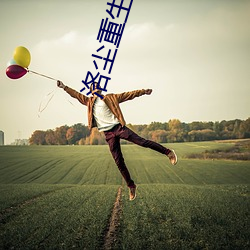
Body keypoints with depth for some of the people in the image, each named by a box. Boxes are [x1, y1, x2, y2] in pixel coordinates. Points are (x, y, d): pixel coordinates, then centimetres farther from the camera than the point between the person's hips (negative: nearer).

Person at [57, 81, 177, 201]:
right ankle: (131, 186, 9)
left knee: (142, 141, -14)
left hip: (118, 127, -2)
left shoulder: (110, 98, 11)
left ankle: (168, 152, 0)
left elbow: (128, 95, 10)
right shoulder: (89, 101, 16)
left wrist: (143, 91, 6)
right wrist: (64, 87, 10)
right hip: (108, 134, 2)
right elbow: (76, 94, 18)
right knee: (119, 162, 0)